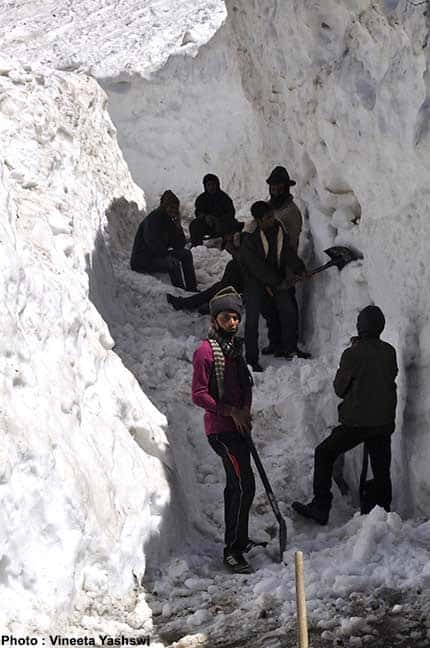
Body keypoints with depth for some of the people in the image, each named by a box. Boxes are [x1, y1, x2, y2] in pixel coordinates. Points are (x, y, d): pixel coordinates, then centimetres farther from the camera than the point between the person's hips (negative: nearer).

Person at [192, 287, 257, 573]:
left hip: (237, 426, 9)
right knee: (244, 485, -16)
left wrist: (246, 409, 3)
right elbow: (199, 394, -16)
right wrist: (231, 411, -17)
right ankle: (233, 550, -14)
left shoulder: (234, 347, 13)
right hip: (221, 429, -9)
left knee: (236, 484, 19)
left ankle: (238, 540, 33)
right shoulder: (206, 351, -14)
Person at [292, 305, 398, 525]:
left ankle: (320, 507, 2)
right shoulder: (389, 352, 0)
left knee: (324, 454, 8)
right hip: (385, 421, 5)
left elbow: (340, 388, -5)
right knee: (381, 469, 14)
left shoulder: (352, 354, -13)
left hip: (357, 422, -5)